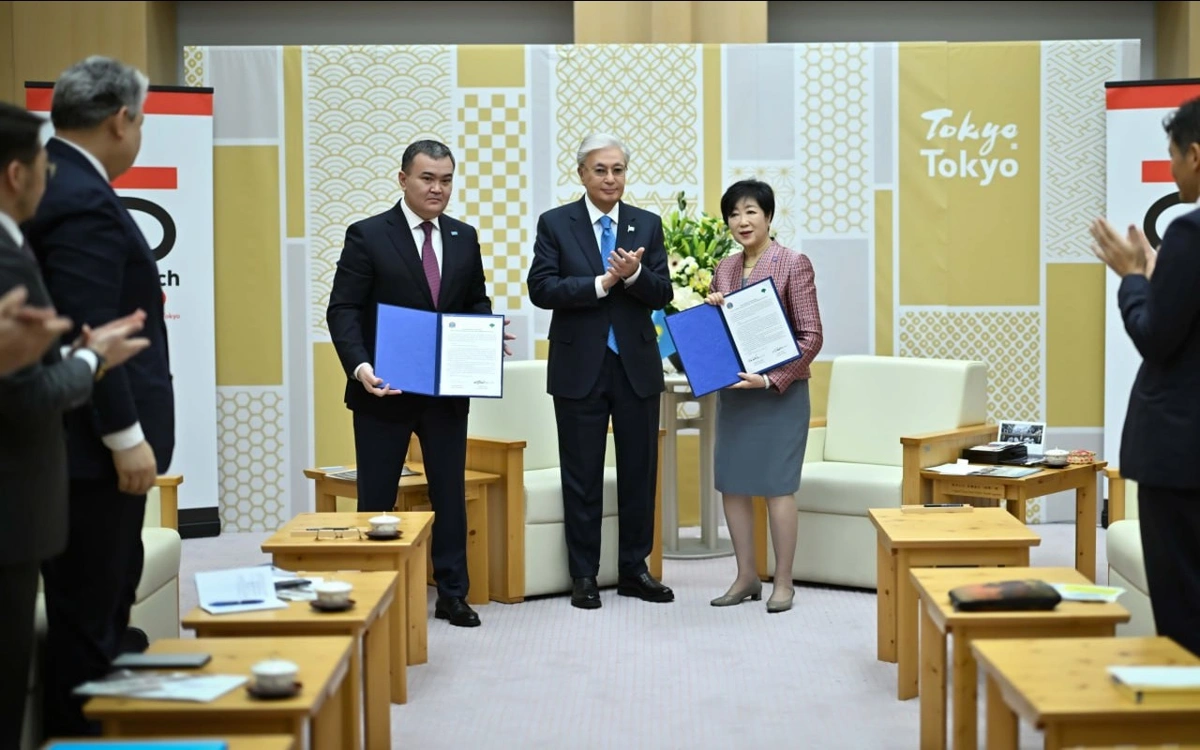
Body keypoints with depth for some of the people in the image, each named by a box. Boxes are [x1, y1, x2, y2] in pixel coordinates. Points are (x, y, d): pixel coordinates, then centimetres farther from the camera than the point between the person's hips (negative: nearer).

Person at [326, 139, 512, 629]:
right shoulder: (367, 236, -6)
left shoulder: (464, 238, 8)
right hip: (385, 389, -4)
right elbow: (343, 310, -10)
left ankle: (452, 594, 18)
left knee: (450, 493, 9)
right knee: (376, 497, 5)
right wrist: (359, 366, -25)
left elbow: (476, 302, 16)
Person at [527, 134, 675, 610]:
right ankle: (584, 576, 13)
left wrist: (634, 275, -19)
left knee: (640, 472, 8)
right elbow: (541, 289, -10)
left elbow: (662, 294, 0)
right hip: (580, 368, -2)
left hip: (636, 365, 2)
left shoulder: (648, 225, 7)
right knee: (582, 476, 4)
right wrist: (601, 283, -18)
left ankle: (634, 570, 20)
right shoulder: (555, 224, 0)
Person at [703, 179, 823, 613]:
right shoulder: (725, 268, 10)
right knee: (731, 483, 7)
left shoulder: (794, 264, -7)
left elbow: (811, 337, -10)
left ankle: (783, 582, 9)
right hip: (732, 390, 6)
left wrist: (770, 380, -18)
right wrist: (710, 309, -2)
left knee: (777, 485, -2)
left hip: (780, 391, -6)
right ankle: (746, 577, 19)